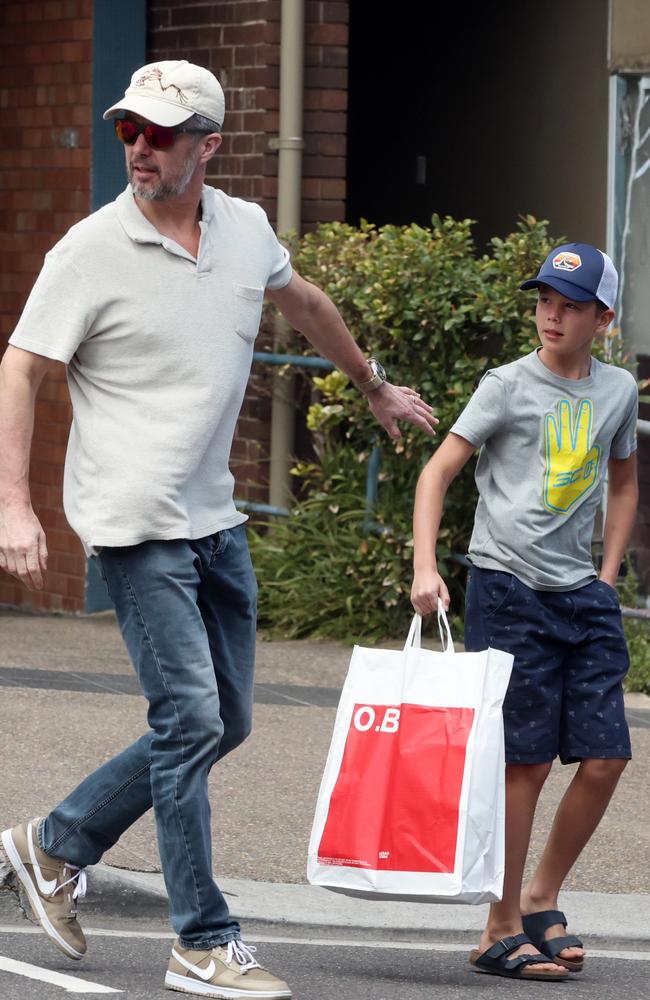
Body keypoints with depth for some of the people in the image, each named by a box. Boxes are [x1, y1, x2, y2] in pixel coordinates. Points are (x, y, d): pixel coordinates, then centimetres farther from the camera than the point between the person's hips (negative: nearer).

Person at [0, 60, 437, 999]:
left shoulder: (245, 229, 6)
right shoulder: (92, 251, -10)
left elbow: (303, 301, 26)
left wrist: (374, 383, 40)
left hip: (216, 522, 7)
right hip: (138, 526, -7)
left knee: (222, 724, 11)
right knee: (191, 719, -11)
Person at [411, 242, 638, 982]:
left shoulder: (617, 391, 10)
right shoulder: (508, 387, -5)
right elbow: (438, 470, -7)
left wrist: (607, 575, 14)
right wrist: (425, 566, -19)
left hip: (582, 595, 5)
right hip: (507, 588, -5)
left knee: (605, 758, 1)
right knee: (526, 761, -6)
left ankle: (541, 900, 20)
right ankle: (502, 932, 3)